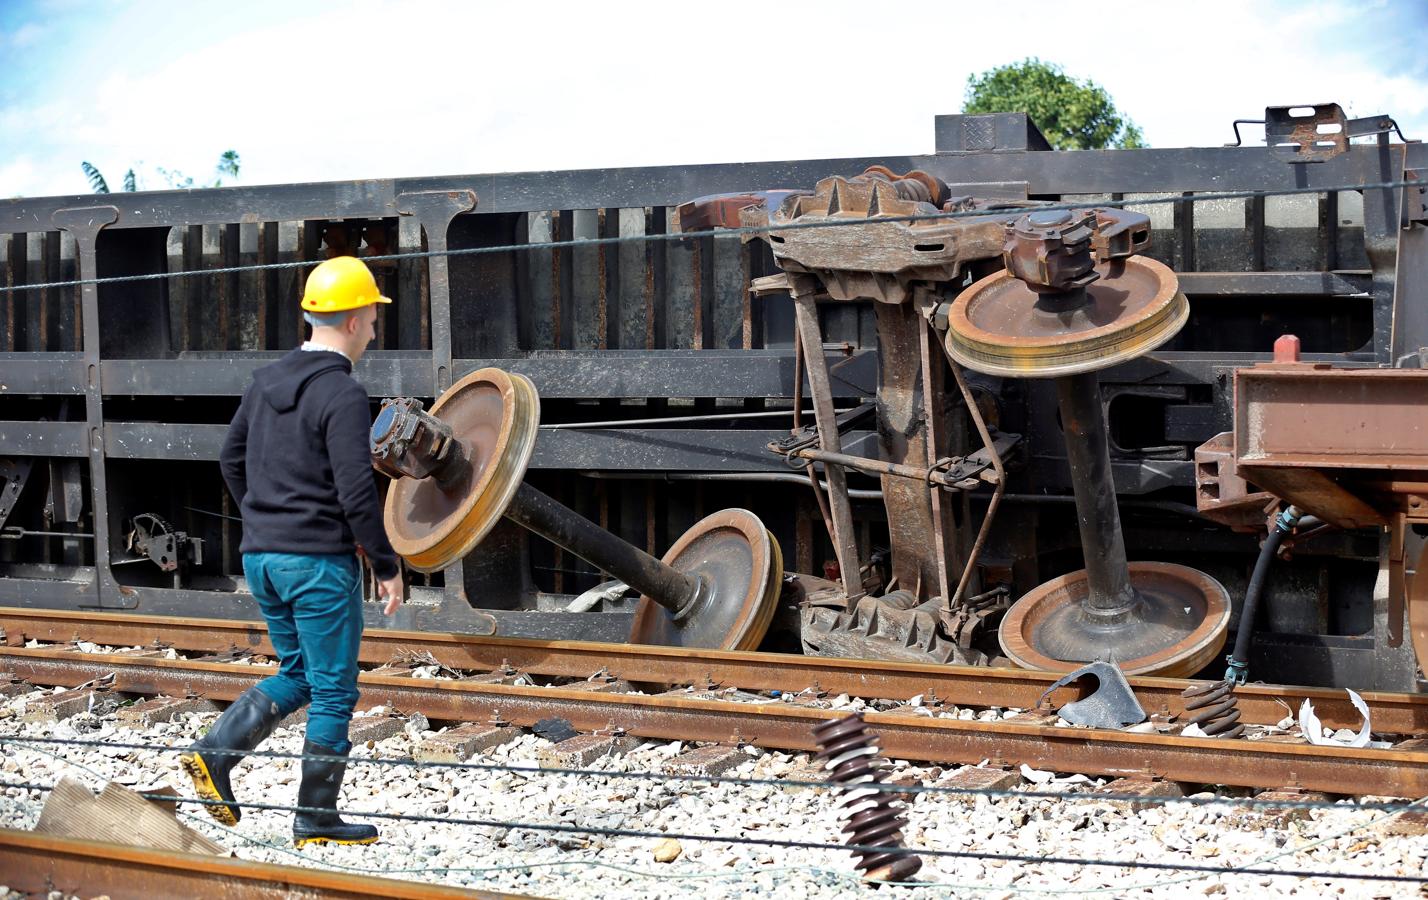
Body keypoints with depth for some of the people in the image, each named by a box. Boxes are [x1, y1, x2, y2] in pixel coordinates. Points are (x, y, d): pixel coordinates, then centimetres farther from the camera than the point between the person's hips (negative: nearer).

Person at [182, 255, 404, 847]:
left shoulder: (267, 382, 8)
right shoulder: (342, 394, -16)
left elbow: (231, 457, 17)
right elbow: (356, 493, -19)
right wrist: (387, 566, -10)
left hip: (261, 556, 8)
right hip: (320, 561, -8)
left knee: (297, 674, 21)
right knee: (334, 690, 4)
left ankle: (214, 753, 5)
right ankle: (316, 818, 8)